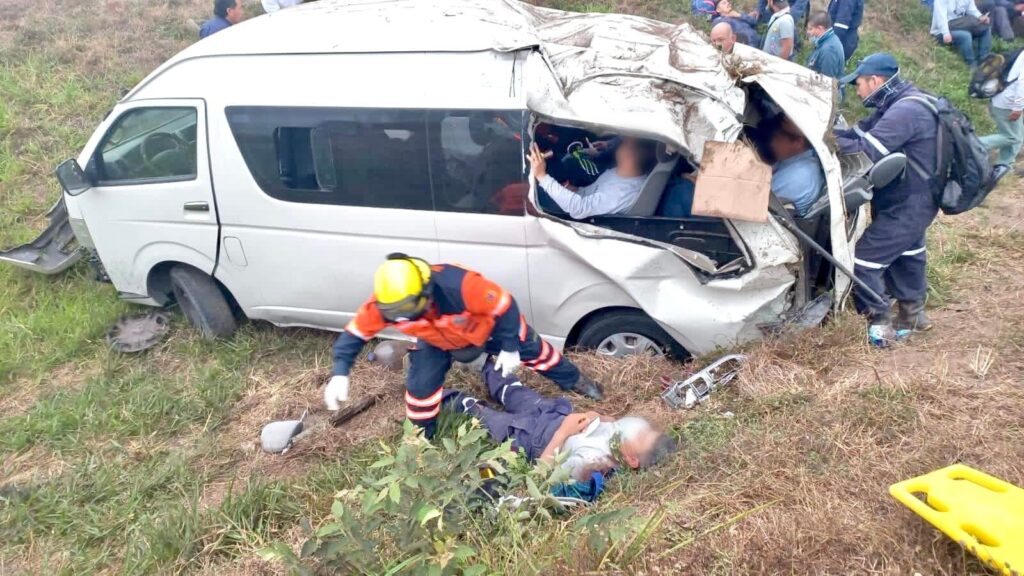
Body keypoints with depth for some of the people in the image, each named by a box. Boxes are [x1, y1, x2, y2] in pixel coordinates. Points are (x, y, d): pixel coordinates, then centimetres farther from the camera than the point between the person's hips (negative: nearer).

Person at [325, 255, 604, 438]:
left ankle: (575, 381, 41)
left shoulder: (459, 285, -49)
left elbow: (504, 305, -33)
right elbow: (356, 333, -20)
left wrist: (510, 347, -21)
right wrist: (340, 373, -32)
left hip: (488, 325, -2)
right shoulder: (382, 305, -36)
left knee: (532, 351, 13)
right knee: (420, 385, -7)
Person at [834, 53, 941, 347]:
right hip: (913, 200, 11)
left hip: (907, 205, -11)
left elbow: (866, 151, -32)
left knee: (865, 258, -9)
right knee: (907, 254, 24)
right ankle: (913, 314, 40)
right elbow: (861, 132, 5)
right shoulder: (900, 104, 7)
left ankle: (880, 324, 1)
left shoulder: (905, 111, -26)